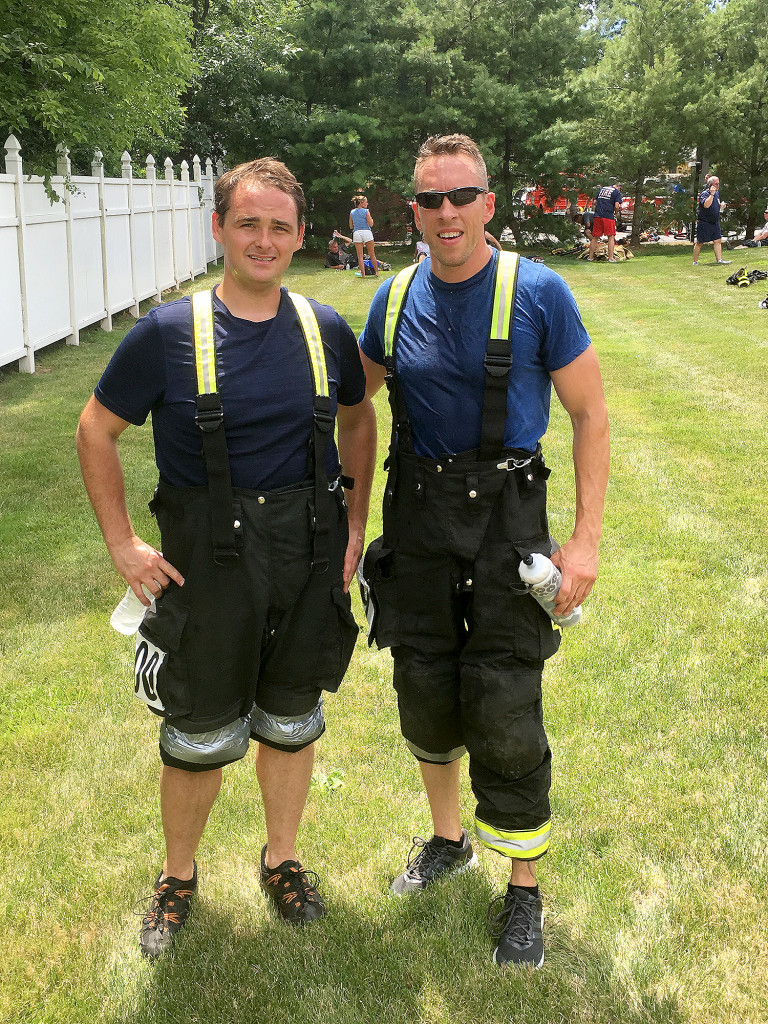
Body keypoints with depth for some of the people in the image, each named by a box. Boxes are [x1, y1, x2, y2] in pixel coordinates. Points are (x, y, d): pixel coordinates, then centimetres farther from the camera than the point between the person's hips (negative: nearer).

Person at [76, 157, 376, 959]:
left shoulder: (326, 331, -1)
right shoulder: (169, 333, -9)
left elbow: (359, 421, 15)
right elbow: (96, 432, -2)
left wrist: (354, 524, 8)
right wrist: (122, 544, -6)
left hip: (310, 557, 3)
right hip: (209, 562, -2)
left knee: (291, 721, 17)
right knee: (200, 736, 8)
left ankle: (282, 859, 40)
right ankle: (177, 877, 34)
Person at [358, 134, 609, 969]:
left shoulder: (538, 294, -8)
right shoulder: (395, 298, 3)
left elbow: (590, 413, -5)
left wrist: (586, 538, -12)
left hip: (504, 517, -4)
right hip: (416, 516, 4)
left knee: (504, 711, -2)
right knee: (424, 691, 14)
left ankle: (524, 890, 19)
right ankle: (447, 839, 39)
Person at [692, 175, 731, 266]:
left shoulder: (717, 193, 12)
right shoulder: (704, 194, -15)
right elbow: (706, 205, -32)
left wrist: (721, 206, 5)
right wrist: (712, 194, -32)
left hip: (715, 222, 8)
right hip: (704, 222, -8)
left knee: (718, 240, 4)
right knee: (699, 242, 0)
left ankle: (719, 259, 7)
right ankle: (695, 261, 6)